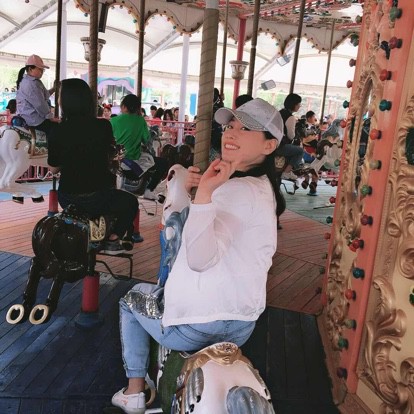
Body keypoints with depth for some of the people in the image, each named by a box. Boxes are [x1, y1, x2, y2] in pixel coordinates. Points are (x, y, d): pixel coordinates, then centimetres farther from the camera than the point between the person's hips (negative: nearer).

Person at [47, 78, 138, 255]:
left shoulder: (57, 131, -11)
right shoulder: (103, 126, -11)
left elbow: (53, 168, 0)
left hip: (67, 199, 3)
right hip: (96, 199, -2)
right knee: (130, 202, 25)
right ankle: (112, 242, 20)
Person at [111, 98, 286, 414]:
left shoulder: (238, 190, -21)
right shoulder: (262, 187, 8)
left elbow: (199, 260, -29)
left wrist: (204, 193, -34)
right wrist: (187, 189, -3)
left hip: (194, 327, -9)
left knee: (131, 299, 20)